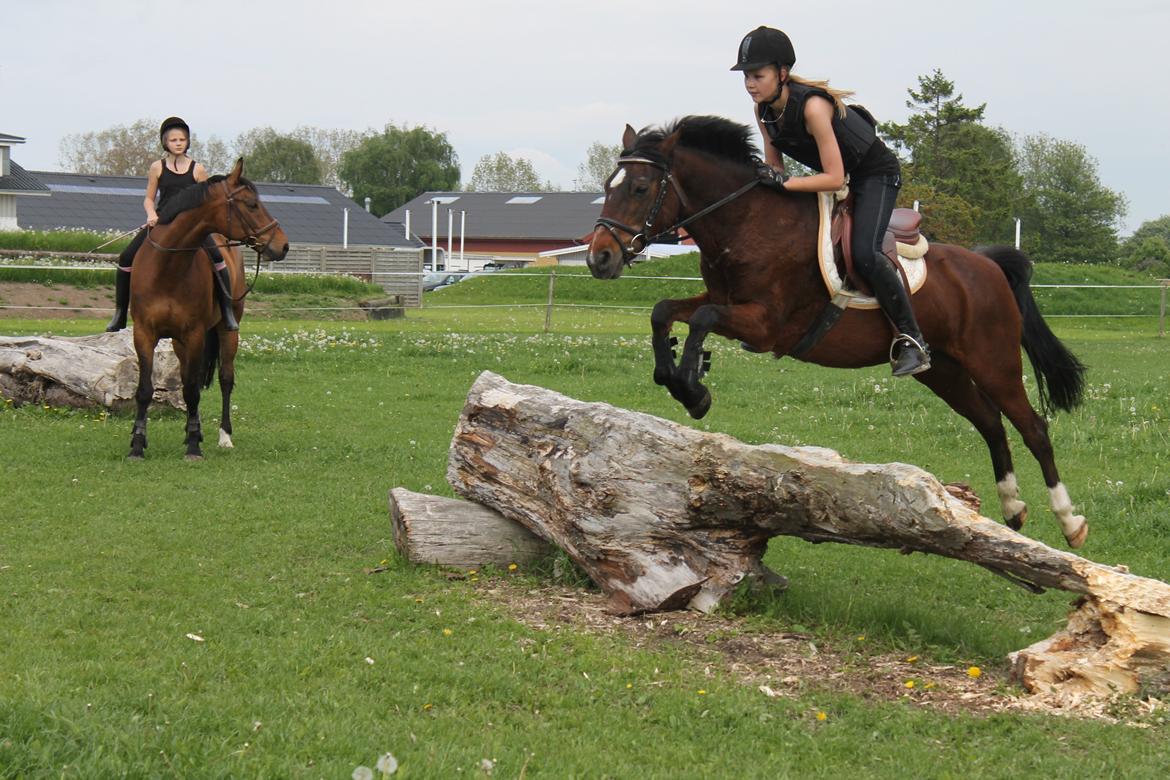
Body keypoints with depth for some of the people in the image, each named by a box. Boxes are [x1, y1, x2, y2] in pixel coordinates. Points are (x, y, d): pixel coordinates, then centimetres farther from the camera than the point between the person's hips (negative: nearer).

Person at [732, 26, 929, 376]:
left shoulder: (812, 106, -32)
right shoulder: (764, 110, -8)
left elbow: (834, 178, -32)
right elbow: (774, 166, 2)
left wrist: (785, 182, -37)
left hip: (876, 173, -9)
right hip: (834, 175, 9)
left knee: (863, 253, -28)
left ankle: (911, 341, -21)